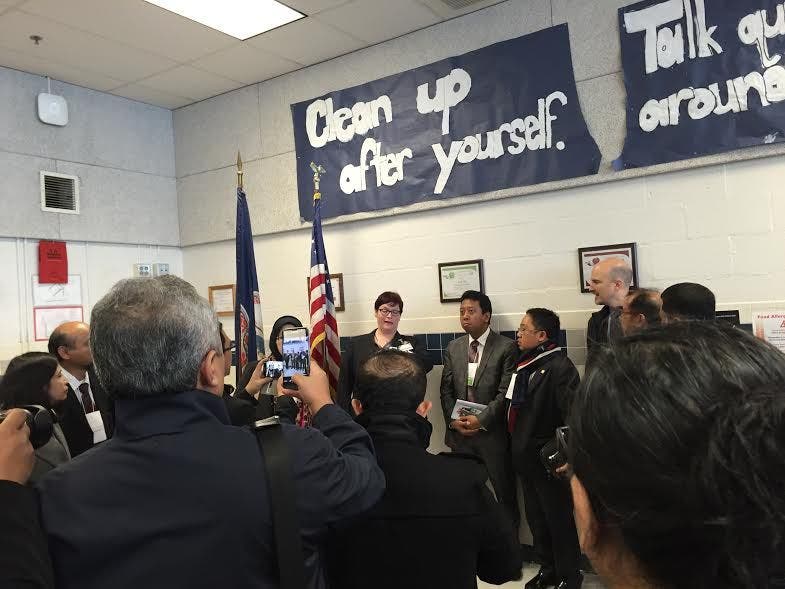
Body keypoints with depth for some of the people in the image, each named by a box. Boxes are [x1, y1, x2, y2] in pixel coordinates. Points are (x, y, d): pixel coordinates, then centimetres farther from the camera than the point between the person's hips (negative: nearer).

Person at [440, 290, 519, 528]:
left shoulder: (506, 347, -5)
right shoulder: (453, 348, 9)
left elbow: (506, 392, -10)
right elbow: (446, 390, 9)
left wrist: (481, 419, -16)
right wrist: (454, 421, -4)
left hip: (493, 433, -3)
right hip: (459, 432, 4)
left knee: (505, 492, 6)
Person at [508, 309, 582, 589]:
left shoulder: (560, 366, -19)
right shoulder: (526, 363, 6)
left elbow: (572, 414, -25)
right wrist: (517, 447, 11)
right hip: (526, 457, 8)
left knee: (559, 518, 9)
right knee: (536, 518, 20)